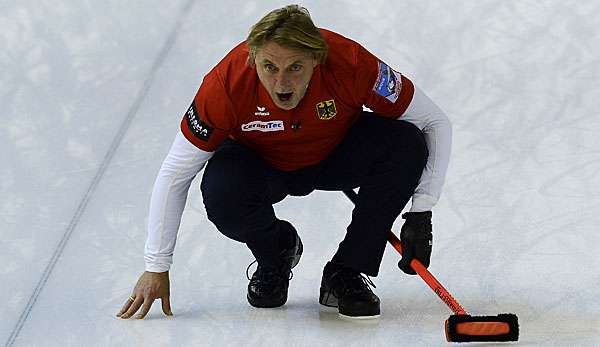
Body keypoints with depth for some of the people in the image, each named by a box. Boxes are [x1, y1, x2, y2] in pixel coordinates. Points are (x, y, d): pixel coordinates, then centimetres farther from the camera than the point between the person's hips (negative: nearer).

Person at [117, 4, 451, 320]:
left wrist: (420, 215, -26)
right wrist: (156, 268, -20)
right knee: (221, 197, -33)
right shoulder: (228, 81, -32)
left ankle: (345, 274, -11)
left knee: (405, 143, -28)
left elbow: (436, 123, -21)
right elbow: (175, 174, -21)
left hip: (335, 156, 1)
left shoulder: (351, 63, -33)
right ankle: (276, 256, 4)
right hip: (260, 162, -1)